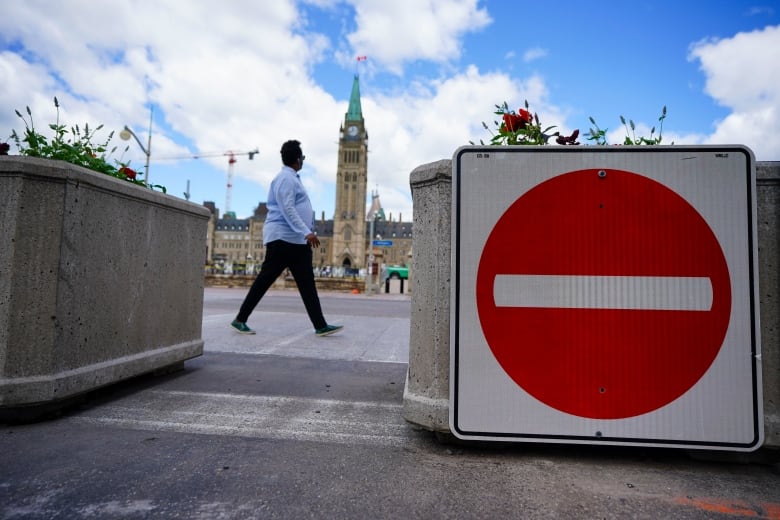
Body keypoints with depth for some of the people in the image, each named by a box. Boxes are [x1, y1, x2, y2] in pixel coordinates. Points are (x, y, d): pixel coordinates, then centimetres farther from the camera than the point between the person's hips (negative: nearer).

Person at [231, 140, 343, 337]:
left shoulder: (292, 178, 20)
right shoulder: (286, 178, -10)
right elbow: (287, 209, -20)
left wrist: (307, 233, 23)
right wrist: (306, 232, -26)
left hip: (296, 240, 10)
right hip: (283, 238, -10)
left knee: (307, 283, 5)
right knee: (264, 280, -3)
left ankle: (321, 326, 5)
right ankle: (240, 319, 9)